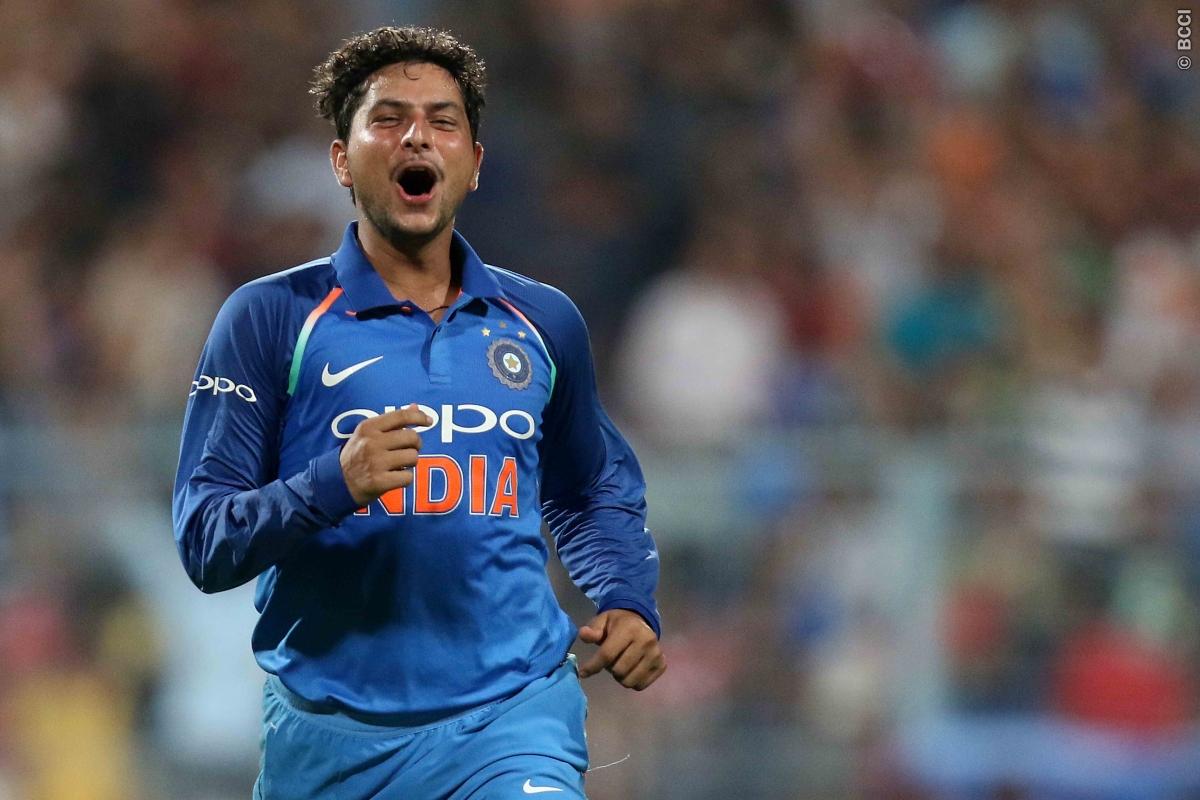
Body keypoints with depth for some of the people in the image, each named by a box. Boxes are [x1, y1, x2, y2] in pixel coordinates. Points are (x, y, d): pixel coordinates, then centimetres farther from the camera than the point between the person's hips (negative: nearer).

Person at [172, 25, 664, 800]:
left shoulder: (544, 323, 10)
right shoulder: (270, 319, -1)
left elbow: (595, 494, 26)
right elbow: (204, 544, -6)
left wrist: (629, 604, 8)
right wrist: (334, 485, -23)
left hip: (512, 719, 1)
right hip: (330, 734, -1)